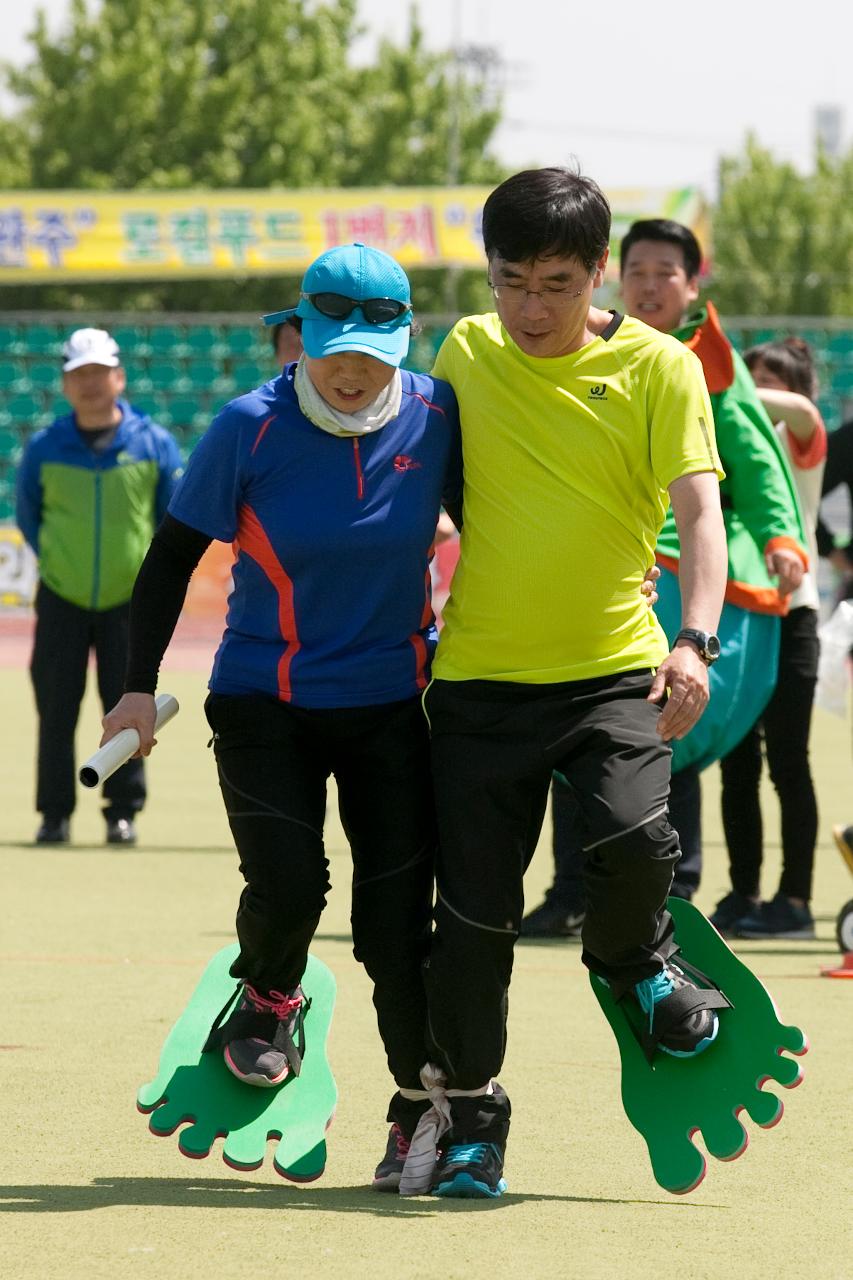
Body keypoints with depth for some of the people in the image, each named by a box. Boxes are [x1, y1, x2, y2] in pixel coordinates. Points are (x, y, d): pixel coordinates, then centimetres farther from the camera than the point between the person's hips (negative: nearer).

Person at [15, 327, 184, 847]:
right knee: (56, 709, 0)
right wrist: (54, 559, 6)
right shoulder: (44, 448, -2)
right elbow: (28, 513, 12)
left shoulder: (155, 443, -3)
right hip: (62, 601, 0)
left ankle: (124, 810, 11)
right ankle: (55, 813, 9)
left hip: (129, 599, 0)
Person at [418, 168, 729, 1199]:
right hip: (480, 677, 3)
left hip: (614, 667, -2)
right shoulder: (465, 354, 5)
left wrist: (695, 638, -27)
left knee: (634, 836, -26)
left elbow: (700, 508, -12)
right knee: (475, 906, 2)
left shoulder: (656, 367, -4)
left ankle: (635, 960, 9)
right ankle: (469, 1113, 19)